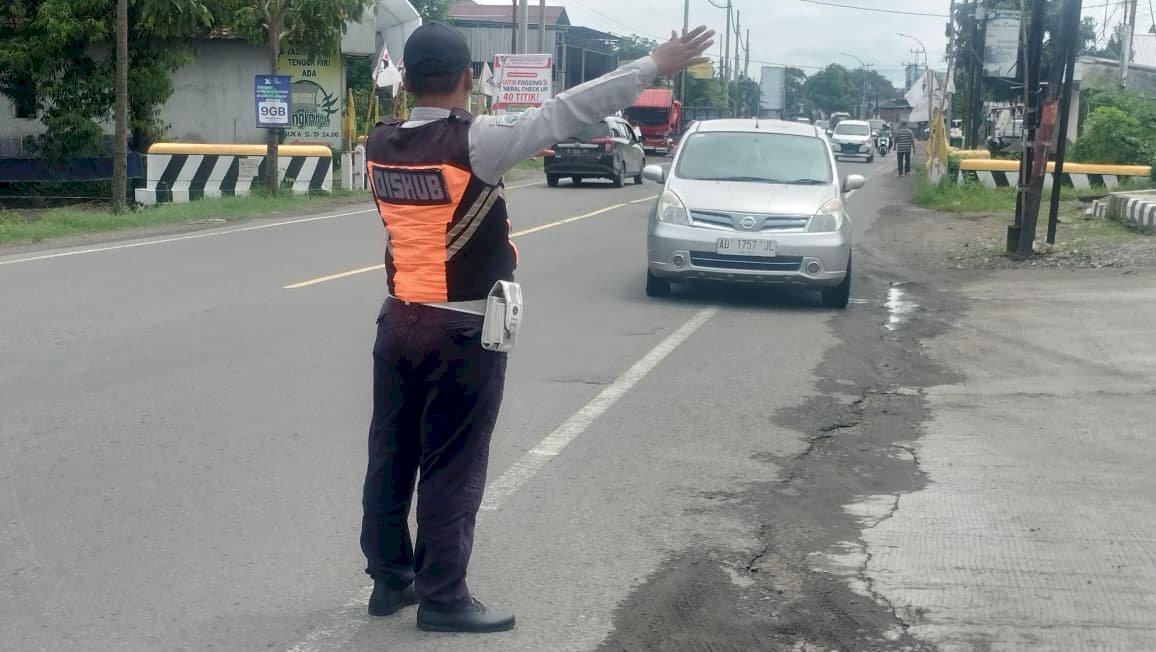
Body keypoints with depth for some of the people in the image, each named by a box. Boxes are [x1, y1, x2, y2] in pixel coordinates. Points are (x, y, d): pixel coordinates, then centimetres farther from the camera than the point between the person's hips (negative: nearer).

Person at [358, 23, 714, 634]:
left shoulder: (379, 144, 0)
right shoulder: (476, 141, -18)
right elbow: (564, 112, -18)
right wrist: (654, 65, -14)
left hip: (398, 322, 7)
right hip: (461, 332, -6)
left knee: (390, 457, 14)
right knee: (451, 468, 3)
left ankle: (390, 580, 25)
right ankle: (443, 597, 11)